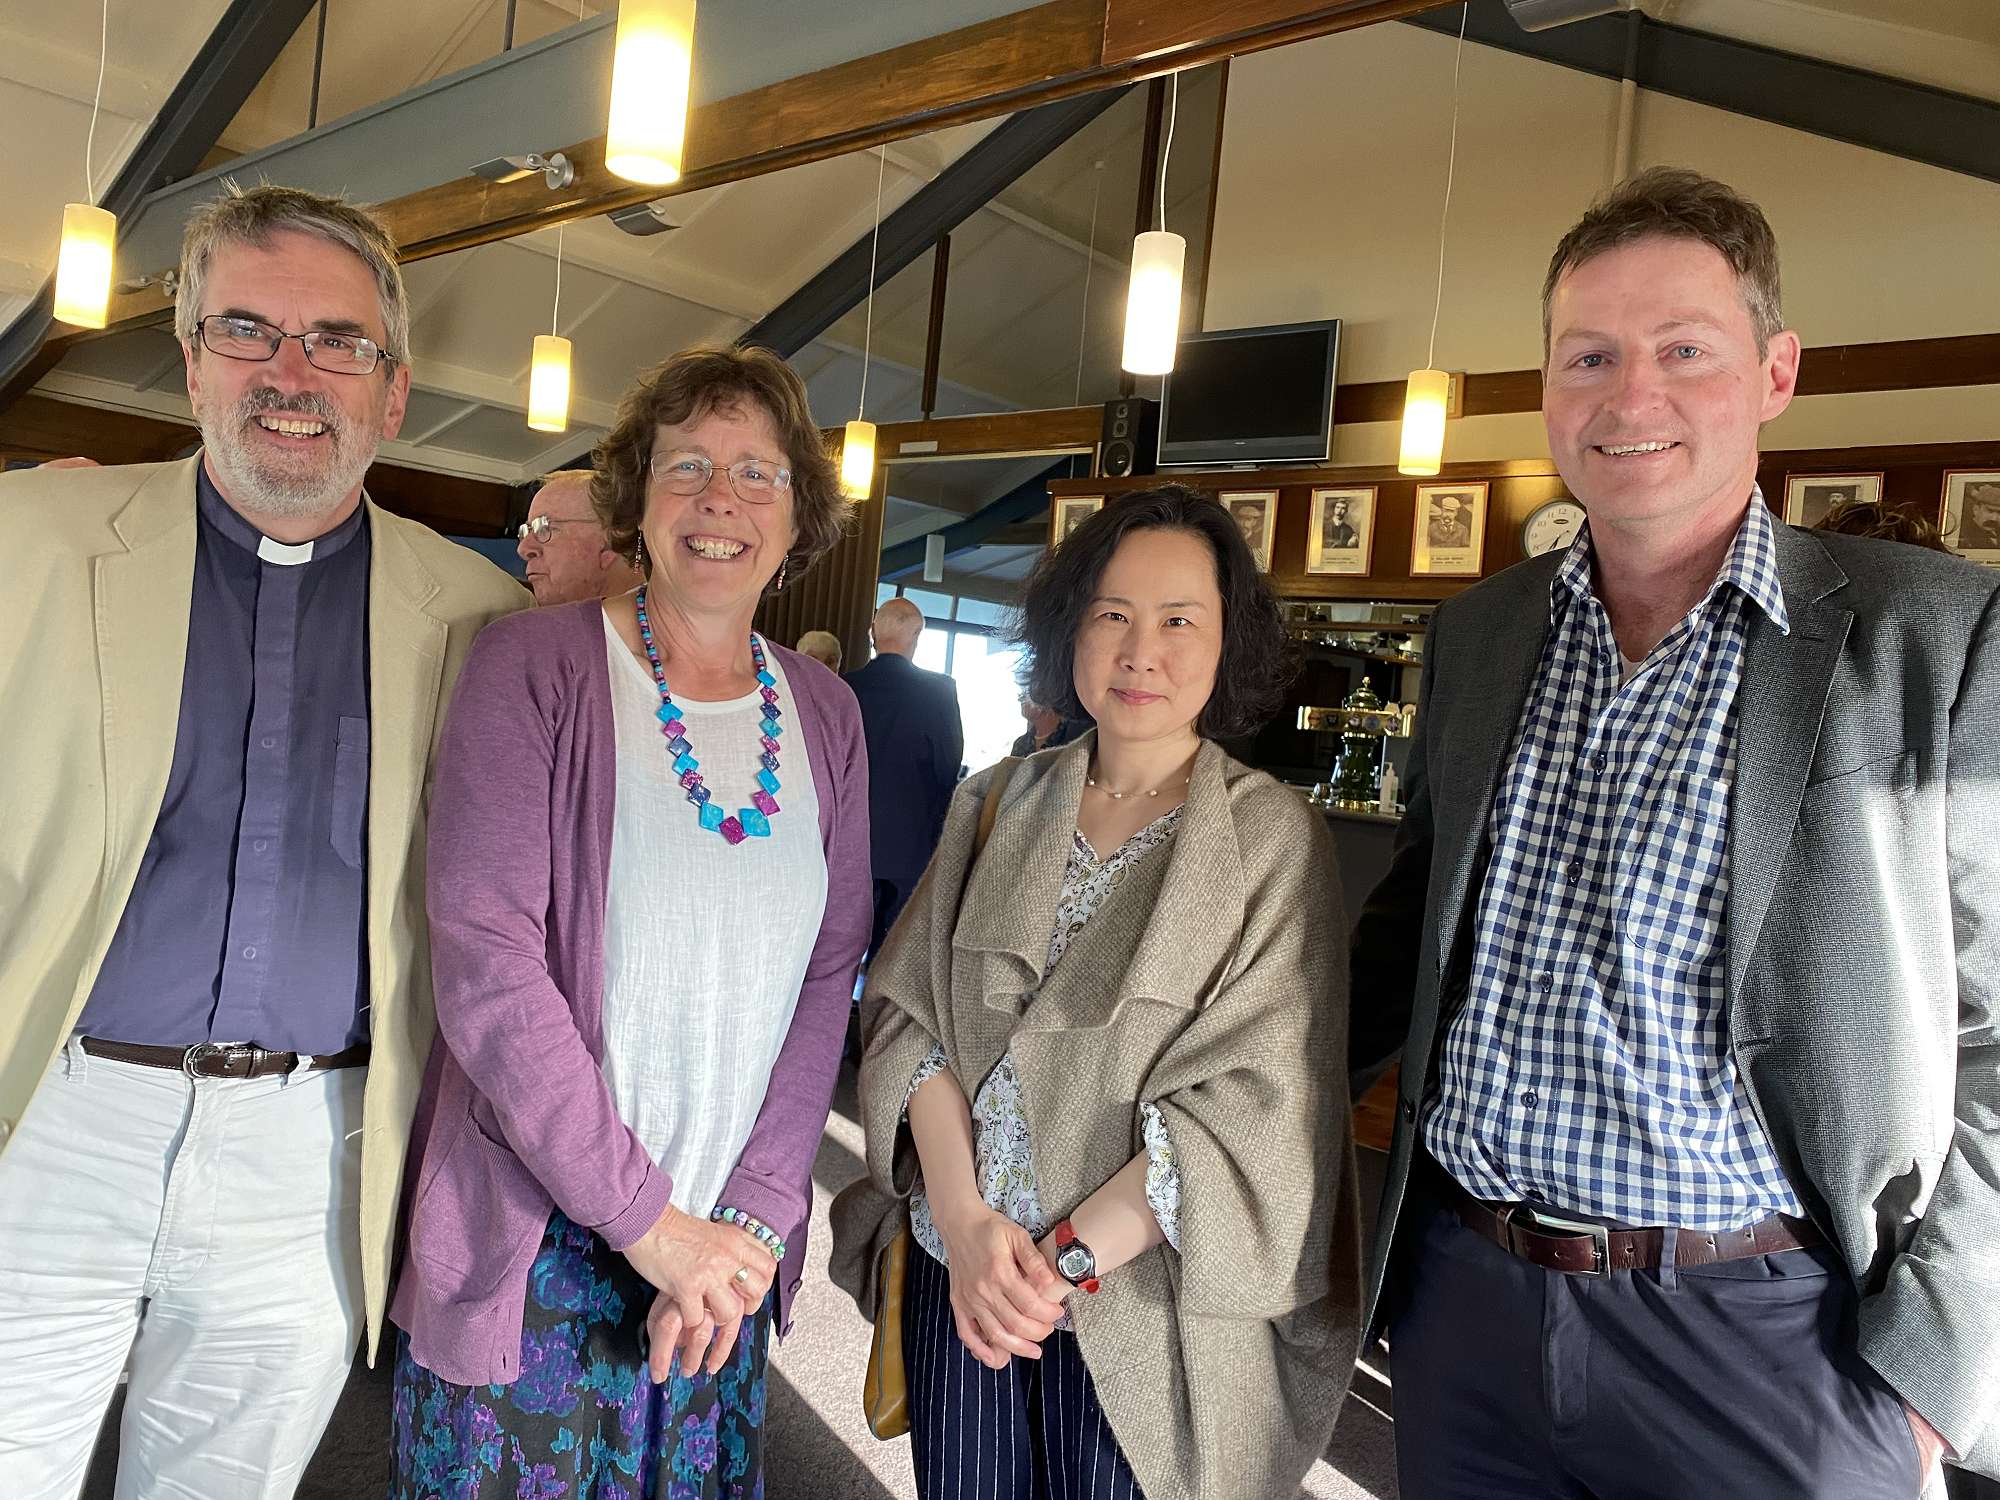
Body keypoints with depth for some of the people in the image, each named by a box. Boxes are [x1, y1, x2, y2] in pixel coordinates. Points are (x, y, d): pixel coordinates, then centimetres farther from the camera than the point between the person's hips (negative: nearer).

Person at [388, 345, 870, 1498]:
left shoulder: (825, 714, 3)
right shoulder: (537, 665, -8)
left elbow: (828, 978, 1)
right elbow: (485, 960, -15)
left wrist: (754, 1212, -9)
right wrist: (646, 1215, -16)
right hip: (531, 1233, -3)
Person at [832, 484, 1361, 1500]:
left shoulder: (1272, 838, -8)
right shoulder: (997, 805, 1)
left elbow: (1254, 1108, -13)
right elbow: (910, 1009, 0)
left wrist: (1066, 1258, -16)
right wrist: (965, 1219, -13)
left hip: (1133, 1305, -2)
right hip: (955, 1273, 3)